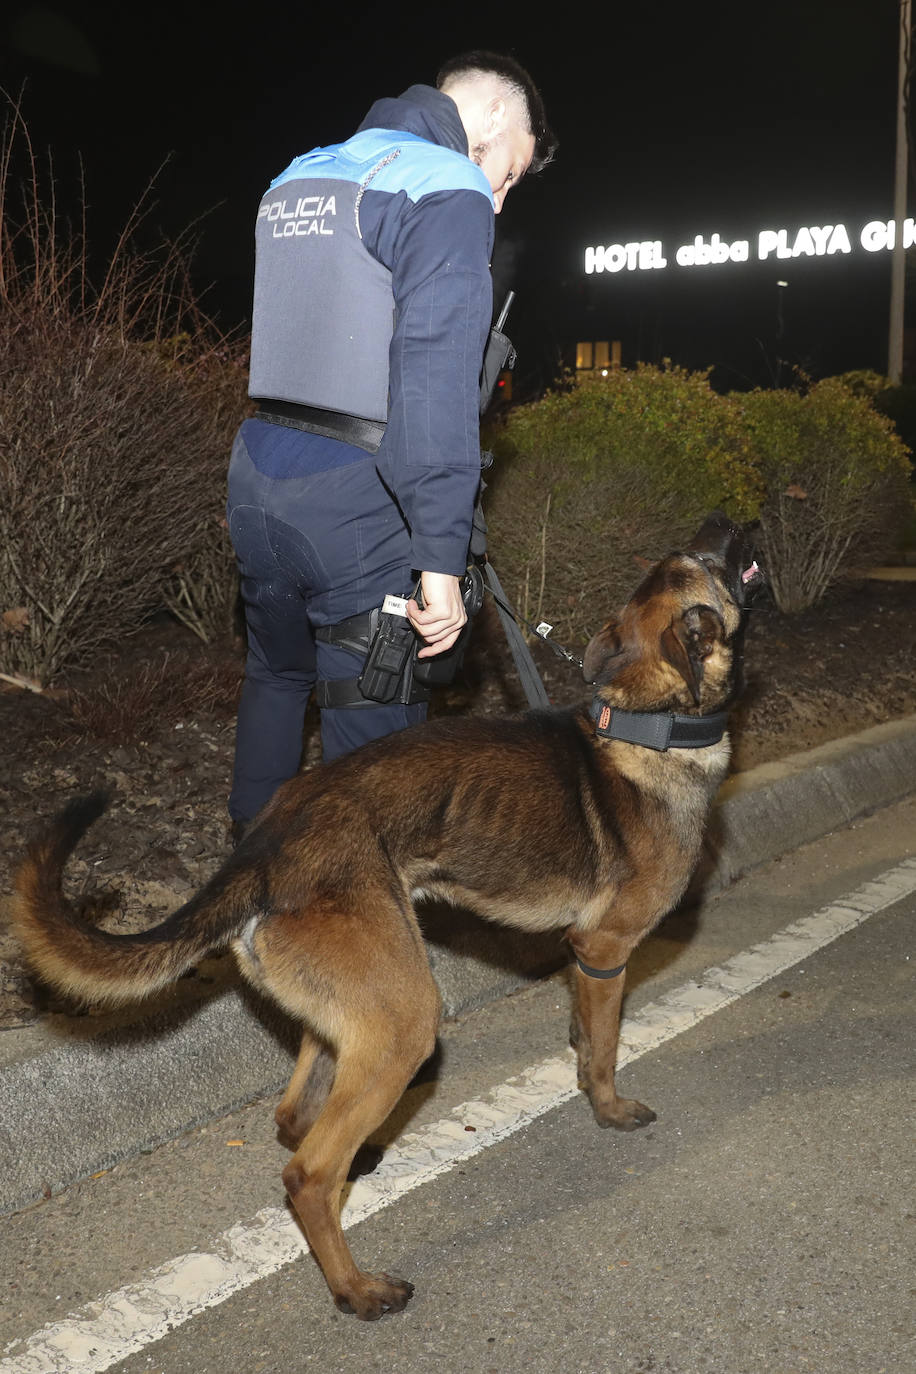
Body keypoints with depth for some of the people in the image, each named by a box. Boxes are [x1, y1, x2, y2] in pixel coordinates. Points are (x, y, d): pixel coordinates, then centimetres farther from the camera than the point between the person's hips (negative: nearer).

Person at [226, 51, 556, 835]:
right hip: (354, 502, -8)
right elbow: (435, 374, -20)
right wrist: (443, 556, -23)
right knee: (373, 730, 1)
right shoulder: (447, 191, -10)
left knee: (277, 674, 26)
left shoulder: (297, 180, 17)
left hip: (256, 479, 8)